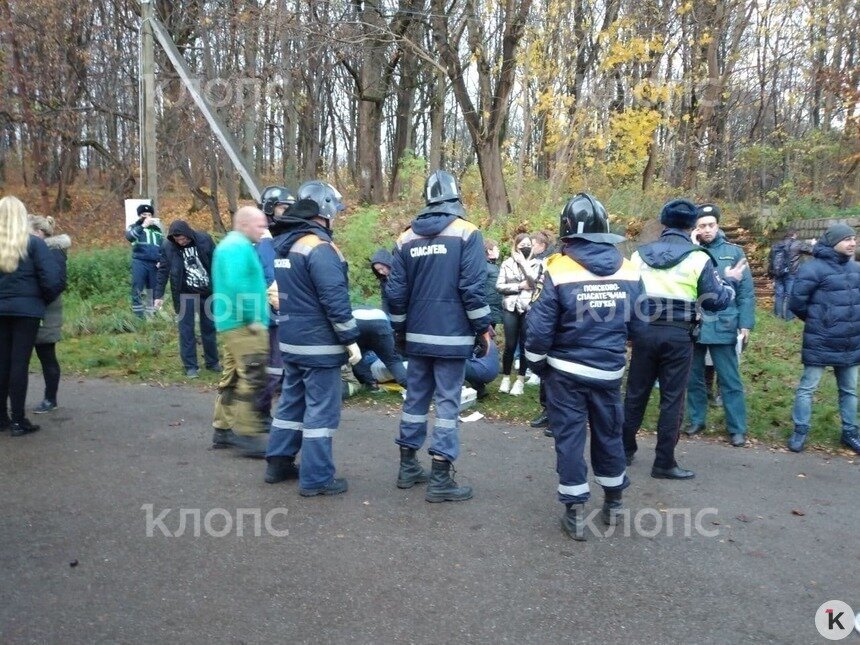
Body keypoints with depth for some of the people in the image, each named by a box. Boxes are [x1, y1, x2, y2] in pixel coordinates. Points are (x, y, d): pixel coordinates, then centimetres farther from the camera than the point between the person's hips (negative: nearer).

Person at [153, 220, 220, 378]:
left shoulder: (204, 239, -9)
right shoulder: (167, 246, -10)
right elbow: (163, 271, -4)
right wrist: (159, 295, -6)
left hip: (207, 291, 1)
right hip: (185, 294, -1)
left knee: (209, 328, 12)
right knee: (186, 330, 2)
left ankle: (212, 361, 26)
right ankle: (190, 366, 12)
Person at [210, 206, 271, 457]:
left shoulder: (230, 245, 21)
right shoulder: (239, 246, -13)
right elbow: (237, 286, -25)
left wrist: (254, 316, 20)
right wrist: (253, 317, -20)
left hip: (232, 323, 11)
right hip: (243, 324, -11)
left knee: (233, 378, 15)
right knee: (252, 379, -11)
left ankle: (222, 429, 23)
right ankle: (248, 435, -9)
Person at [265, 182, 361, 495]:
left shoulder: (282, 244, 11)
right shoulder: (318, 247, -19)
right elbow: (335, 298, -22)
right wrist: (350, 339, -16)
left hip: (291, 339, 9)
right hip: (319, 343, -9)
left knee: (292, 400, 19)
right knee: (321, 408, -2)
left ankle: (278, 463, 28)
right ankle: (316, 478, 4)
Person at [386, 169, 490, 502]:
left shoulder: (406, 237, 7)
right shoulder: (466, 233, -7)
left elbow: (395, 291, 7)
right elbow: (472, 288, -13)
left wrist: (401, 328, 19)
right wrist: (483, 329, -3)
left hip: (417, 335, 5)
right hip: (452, 336, -5)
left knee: (415, 398, 15)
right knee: (448, 403, 0)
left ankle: (408, 467, 25)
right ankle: (440, 479, 2)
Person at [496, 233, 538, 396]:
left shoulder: (536, 264, 5)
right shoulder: (507, 263, 6)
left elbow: (535, 282, -13)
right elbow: (499, 286, -1)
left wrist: (523, 262, -9)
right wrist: (520, 286, -10)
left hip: (528, 308, 0)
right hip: (510, 308, 0)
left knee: (524, 345, 4)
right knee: (510, 345, 1)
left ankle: (520, 379, 14)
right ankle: (506, 377, 15)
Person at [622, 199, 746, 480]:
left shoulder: (639, 255, 4)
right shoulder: (697, 258, -6)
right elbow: (716, 300, -2)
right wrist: (730, 281, 15)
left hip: (644, 332, 3)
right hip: (678, 336, -3)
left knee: (635, 393, 14)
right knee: (672, 399, 5)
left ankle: (624, 450, 25)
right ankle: (664, 463, 10)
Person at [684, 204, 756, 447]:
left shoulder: (734, 252, 1)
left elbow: (746, 291, 0)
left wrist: (746, 323, -5)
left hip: (723, 326, -1)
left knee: (729, 379, 4)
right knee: (694, 377, 14)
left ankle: (737, 428, 14)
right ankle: (696, 420, 29)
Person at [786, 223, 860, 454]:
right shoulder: (814, 268, -15)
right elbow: (796, 302, -11)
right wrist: (817, 321, 3)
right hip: (820, 343, -6)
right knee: (807, 388, 3)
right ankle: (800, 431, 13)